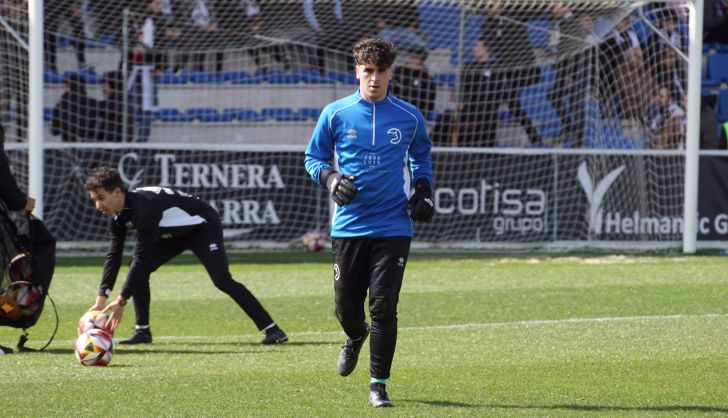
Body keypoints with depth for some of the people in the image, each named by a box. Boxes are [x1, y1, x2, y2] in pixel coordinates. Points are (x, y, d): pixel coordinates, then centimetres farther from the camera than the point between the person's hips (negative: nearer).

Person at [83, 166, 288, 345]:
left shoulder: (144, 207, -38)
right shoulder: (117, 216, -10)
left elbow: (141, 256, -39)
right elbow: (114, 255, -4)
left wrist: (121, 301, -39)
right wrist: (101, 299, -12)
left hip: (202, 226, -9)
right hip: (176, 233, 9)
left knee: (222, 280, -21)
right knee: (138, 272, -5)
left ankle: (271, 329, -19)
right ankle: (143, 331, 4)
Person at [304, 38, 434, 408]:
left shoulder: (409, 117, 3)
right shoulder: (336, 114, 0)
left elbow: (421, 155, 22)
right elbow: (313, 156, 8)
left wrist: (423, 187, 6)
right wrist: (329, 177, -12)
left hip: (392, 226, -1)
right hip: (348, 224, 1)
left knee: (384, 307, -9)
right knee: (345, 305, 8)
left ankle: (379, 384, -1)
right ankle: (356, 337, 44)